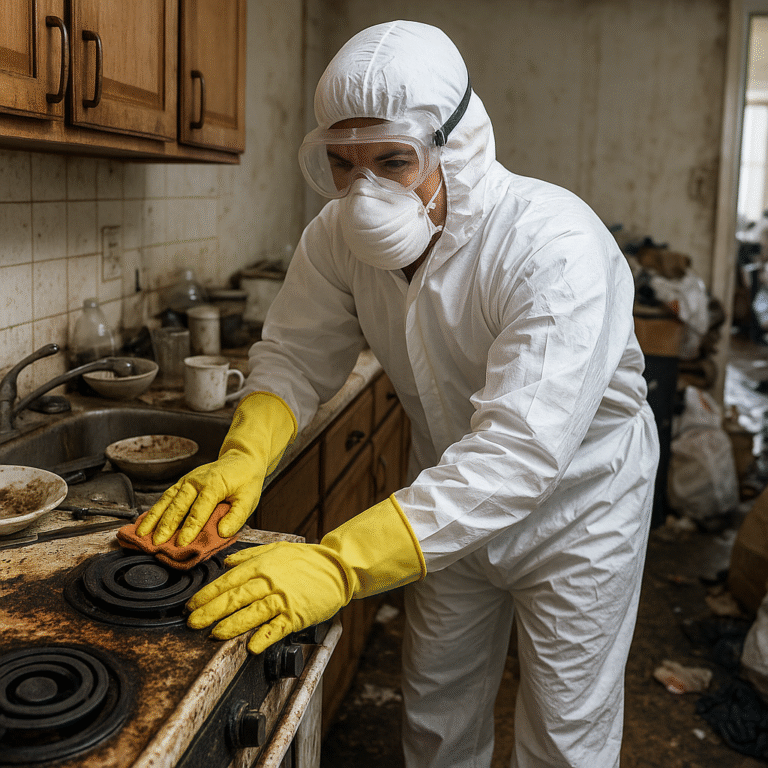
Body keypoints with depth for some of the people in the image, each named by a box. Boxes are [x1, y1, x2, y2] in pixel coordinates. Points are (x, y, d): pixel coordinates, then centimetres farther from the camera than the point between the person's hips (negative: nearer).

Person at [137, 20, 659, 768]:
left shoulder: (555, 244, -35)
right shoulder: (340, 235, -16)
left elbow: (522, 446, -43)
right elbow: (296, 353, -8)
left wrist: (340, 565, -51)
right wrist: (243, 456, -31)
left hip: (573, 501, -4)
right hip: (449, 496, 5)